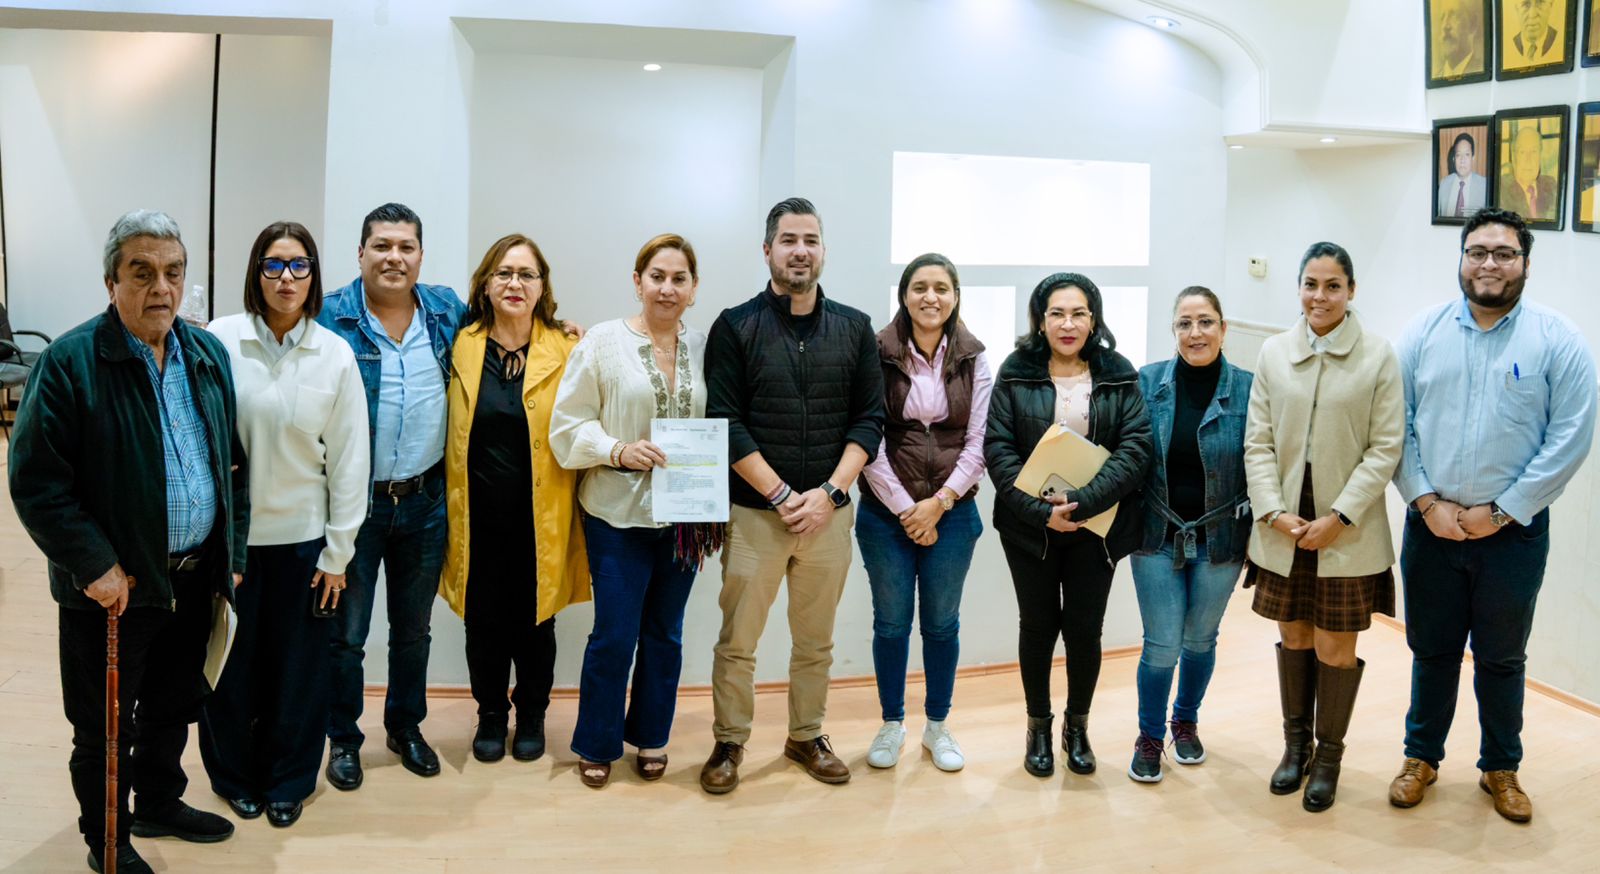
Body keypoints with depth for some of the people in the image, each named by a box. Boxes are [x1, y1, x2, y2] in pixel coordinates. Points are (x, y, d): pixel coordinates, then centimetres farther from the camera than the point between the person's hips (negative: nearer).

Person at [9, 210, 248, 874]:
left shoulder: (208, 355, 3)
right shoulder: (69, 363, -15)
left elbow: (234, 463, 10)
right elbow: (34, 482, -16)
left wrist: (231, 552, 8)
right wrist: (96, 565, -19)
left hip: (195, 578, 5)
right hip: (114, 587, -5)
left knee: (174, 707, 22)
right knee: (106, 727, 11)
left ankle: (159, 805, 44)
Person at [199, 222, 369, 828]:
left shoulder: (336, 356, -4)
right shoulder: (219, 341, -7)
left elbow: (349, 459, -1)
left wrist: (338, 552, -1)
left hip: (303, 537, 1)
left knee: (298, 665, 9)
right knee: (231, 661, 11)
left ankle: (288, 781, 30)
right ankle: (235, 774, 34)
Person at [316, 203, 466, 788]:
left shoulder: (448, 310, 2)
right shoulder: (331, 318, -9)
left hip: (426, 501, 3)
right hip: (354, 500, -3)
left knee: (414, 628, 18)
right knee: (346, 632, 9)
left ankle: (405, 727, 36)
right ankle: (343, 739, 28)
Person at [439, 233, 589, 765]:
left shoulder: (566, 351, -3)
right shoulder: (462, 347, 2)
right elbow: (451, 435, 7)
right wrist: (450, 510, 2)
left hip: (540, 516, -1)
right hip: (478, 515, 1)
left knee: (534, 621, 11)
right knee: (483, 621, 10)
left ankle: (531, 715, 31)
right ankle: (491, 715, 31)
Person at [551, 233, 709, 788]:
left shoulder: (704, 347, 4)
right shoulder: (603, 341, -5)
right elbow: (568, 426, -5)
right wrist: (618, 450, -19)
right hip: (619, 513, -3)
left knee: (664, 633, 14)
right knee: (615, 635, 1)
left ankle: (651, 739, 32)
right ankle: (596, 745, 22)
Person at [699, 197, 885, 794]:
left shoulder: (855, 328, 6)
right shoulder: (735, 327, -2)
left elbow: (869, 419, 3)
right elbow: (725, 425, -7)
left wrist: (828, 493, -9)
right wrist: (783, 496, -12)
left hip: (829, 513, 3)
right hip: (754, 513, -2)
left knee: (816, 641, 13)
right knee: (737, 641, 4)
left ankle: (807, 736, 30)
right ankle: (729, 743, 21)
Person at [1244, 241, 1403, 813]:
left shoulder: (1377, 356, -5)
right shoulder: (1274, 352, 2)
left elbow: (1385, 448, -7)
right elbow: (1258, 441, 2)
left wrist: (1339, 518, -13)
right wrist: (1274, 511, -9)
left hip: (1348, 532, -2)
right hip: (1283, 528, 2)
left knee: (1334, 647, 5)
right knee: (1294, 638, 15)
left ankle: (1328, 755, 24)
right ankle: (1296, 743, 33)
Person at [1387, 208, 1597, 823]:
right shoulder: (1425, 330, 0)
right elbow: (1395, 425, -1)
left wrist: (1500, 511, -11)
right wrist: (1426, 502, -9)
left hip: (1512, 530, -1)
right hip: (1430, 525, 2)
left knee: (1501, 658, 13)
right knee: (1431, 650, 14)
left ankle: (1500, 769, 32)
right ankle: (1422, 757, 31)